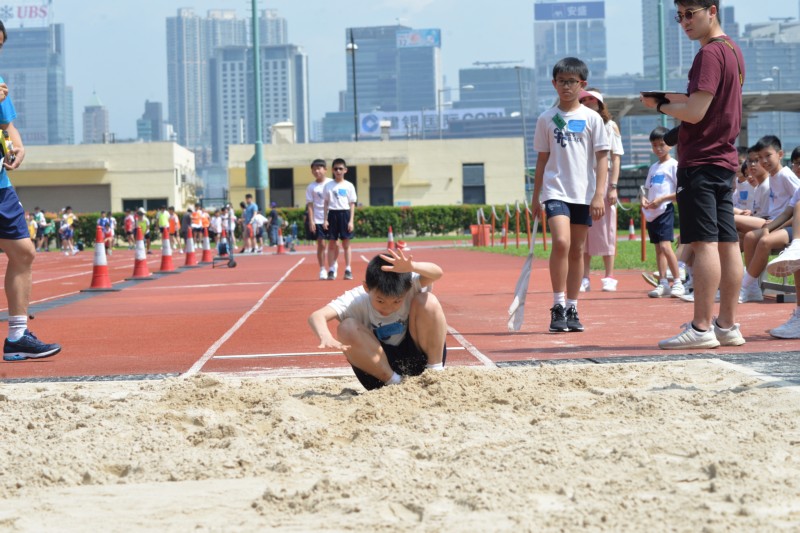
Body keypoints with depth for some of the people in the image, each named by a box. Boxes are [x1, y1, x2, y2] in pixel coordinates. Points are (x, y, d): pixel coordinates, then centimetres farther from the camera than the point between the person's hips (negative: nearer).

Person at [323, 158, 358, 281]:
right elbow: (326, 204, 7)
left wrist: (351, 221, -4)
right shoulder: (328, 186, 5)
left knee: (346, 243, 1)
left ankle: (348, 270, 5)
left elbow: (352, 204, 4)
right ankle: (331, 270, 4)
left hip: (345, 214, -1)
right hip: (333, 214, 1)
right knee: (332, 244, 1)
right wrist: (325, 220, 0)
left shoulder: (349, 186, 3)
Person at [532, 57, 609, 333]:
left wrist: (599, 194, -8)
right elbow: (543, 159, 12)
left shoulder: (592, 118, 3)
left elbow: (602, 158, 1)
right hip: (556, 190, -1)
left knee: (577, 250, 6)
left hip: (584, 193, 1)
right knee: (561, 242, -20)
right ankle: (558, 306, -12)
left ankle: (571, 309, 16)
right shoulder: (546, 119, 6)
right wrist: (536, 197, 11)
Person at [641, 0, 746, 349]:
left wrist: (660, 105, -3)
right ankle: (728, 326, 11)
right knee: (727, 242, 8)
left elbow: (695, 112, -20)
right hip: (724, 159, 10)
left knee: (704, 243, -9)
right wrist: (674, 101, 12)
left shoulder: (709, 54, -14)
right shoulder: (733, 50, 17)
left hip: (700, 162, -10)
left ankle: (702, 328, -9)